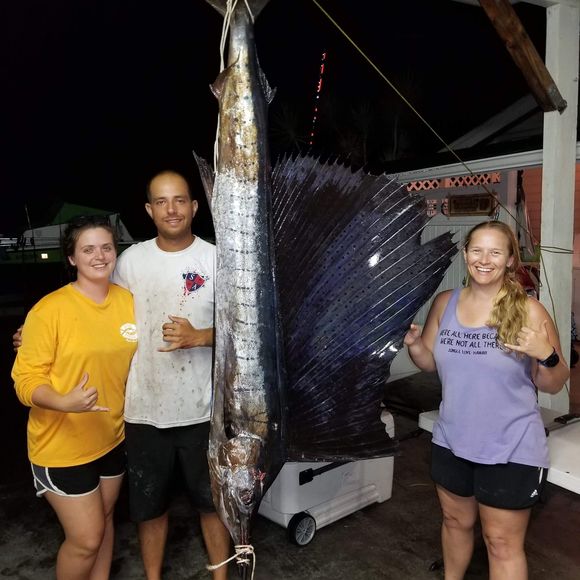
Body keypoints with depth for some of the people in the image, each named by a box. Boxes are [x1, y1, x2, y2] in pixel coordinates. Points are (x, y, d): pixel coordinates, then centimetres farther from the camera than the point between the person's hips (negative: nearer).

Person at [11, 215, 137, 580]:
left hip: (113, 437, 5)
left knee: (104, 519, 22)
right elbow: (27, 379, -18)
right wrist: (64, 402, -35)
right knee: (86, 538, 4)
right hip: (62, 445, -5)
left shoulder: (128, 301, -3)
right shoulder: (49, 309, -19)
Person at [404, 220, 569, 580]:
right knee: (456, 522, 25)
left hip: (511, 450, -4)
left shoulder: (529, 311, -13)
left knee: (503, 543, 10)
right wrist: (413, 344, -11)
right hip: (451, 442, 4)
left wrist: (547, 356, -28)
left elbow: (553, 386, -8)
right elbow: (431, 363, 8)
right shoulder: (444, 303, -1)